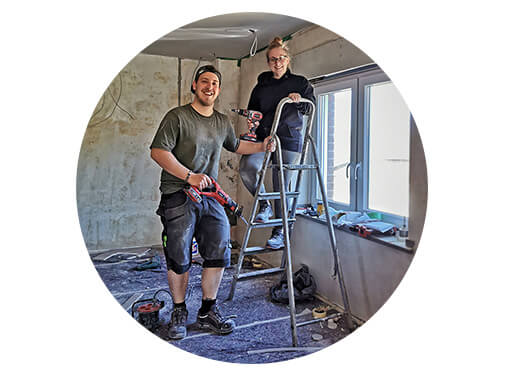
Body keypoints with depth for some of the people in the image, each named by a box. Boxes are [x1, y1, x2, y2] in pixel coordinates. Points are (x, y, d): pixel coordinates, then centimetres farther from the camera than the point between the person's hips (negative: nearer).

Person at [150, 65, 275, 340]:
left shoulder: (223, 122, 16)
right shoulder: (177, 117, -3)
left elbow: (235, 146, 34)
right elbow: (158, 152, -10)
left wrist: (261, 146, 19)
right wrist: (189, 176, -18)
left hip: (210, 197, 5)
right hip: (178, 196, -5)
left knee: (219, 254, 1)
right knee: (179, 259, 0)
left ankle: (208, 312, 18)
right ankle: (179, 313, 21)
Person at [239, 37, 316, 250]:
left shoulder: (300, 82, 10)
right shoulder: (261, 85, 18)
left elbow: (311, 106, 7)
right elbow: (253, 109, 23)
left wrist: (299, 101, -15)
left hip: (289, 139, -2)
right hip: (263, 136, 3)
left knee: (281, 187, -1)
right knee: (246, 167, -26)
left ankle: (280, 232, 14)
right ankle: (264, 205, -1)